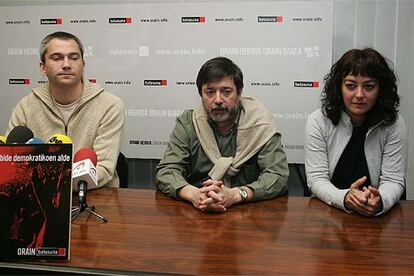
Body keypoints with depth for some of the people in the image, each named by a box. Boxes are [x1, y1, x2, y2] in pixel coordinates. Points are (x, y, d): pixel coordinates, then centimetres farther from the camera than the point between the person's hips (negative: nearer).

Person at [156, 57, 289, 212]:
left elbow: (278, 175, -10)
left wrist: (235, 195, -27)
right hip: (196, 212, 1)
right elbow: (166, 172, -4)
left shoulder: (261, 123, -4)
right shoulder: (187, 123, 1)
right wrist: (194, 194, -25)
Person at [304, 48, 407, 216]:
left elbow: (394, 180, -4)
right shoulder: (318, 121, -4)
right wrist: (344, 198, -27)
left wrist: (380, 202, -26)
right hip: (327, 212, -1)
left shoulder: (393, 125, -2)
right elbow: (316, 178, -8)